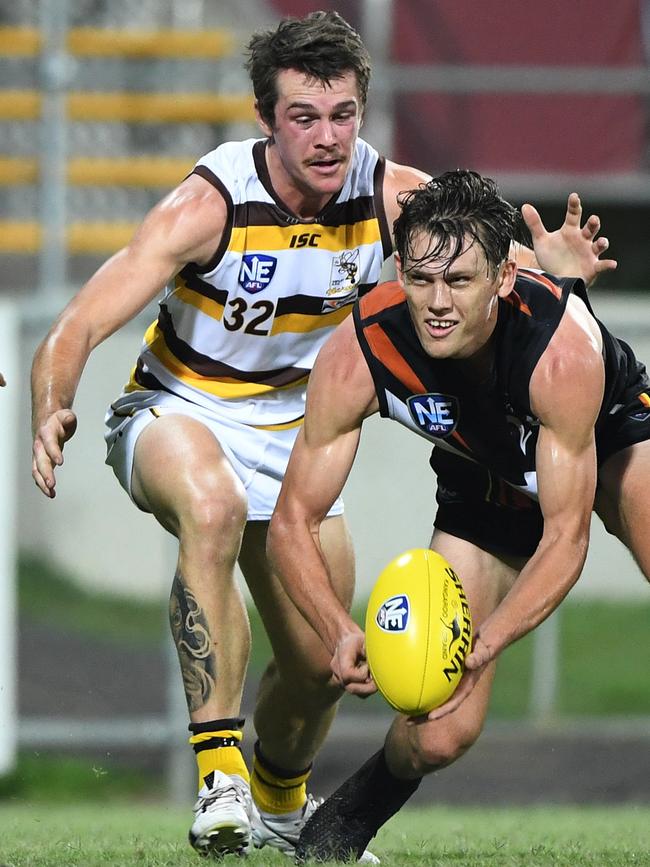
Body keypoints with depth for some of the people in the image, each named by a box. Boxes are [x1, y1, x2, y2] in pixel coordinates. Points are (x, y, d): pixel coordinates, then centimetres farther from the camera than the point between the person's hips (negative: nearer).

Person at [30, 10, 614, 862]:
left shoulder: (392, 196, -15)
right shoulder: (209, 205, -27)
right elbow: (76, 331, -29)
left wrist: (549, 257, -30)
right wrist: (52, 412, -51)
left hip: (290, 431, 5)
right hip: (176, 413, -5)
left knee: (320, 665, 9)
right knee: (211, 506, -40)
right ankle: (220, 772, -37)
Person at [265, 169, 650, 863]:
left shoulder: (563, 350, -39)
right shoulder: (356, 356, -32)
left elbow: (564, 539, -33)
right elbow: (292, 524, -23)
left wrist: (482, 646, -47)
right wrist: (341, 634, -42)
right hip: (486, 482, 2)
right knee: (438, 736, -9)